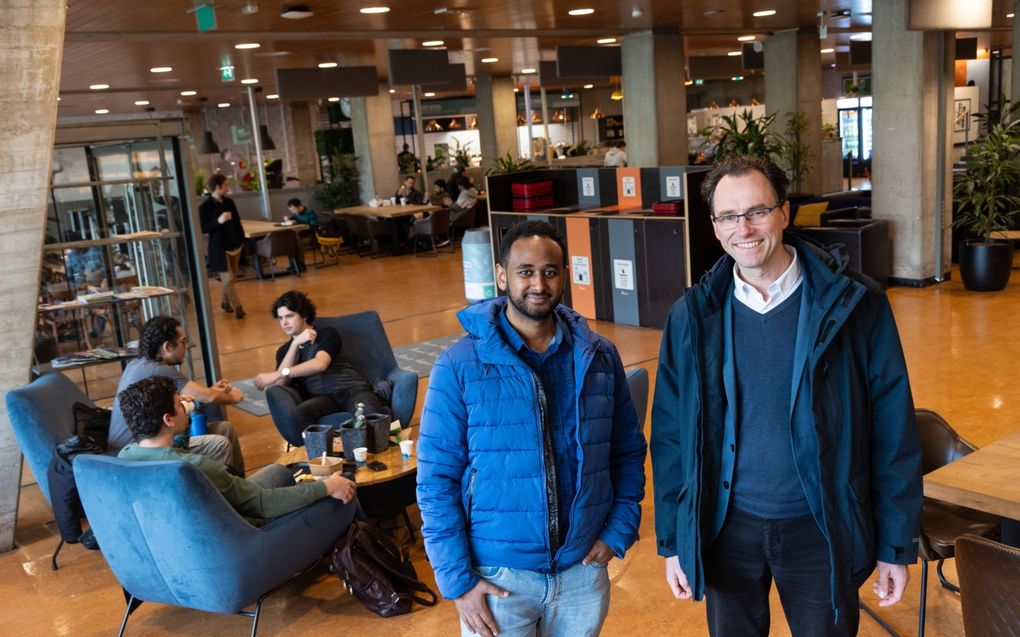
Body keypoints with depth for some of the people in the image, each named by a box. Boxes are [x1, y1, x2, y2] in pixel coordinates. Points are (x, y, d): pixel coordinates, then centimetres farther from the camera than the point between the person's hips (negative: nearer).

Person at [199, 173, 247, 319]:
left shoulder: (229, 202, 6)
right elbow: (202, 229, -15)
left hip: (235, 245, 6)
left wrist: (242, 240, 12)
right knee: (228, 279, -7)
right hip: (219, 248, -6)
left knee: (231, 278, 13)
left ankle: (226, 303, 29)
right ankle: (237, 307, -2)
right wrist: (218, 221, -27)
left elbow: (237, 222, 15)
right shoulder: (205, 207, -13)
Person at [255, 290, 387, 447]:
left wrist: (277, 374, -10)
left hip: (351, 388, -3)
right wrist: (295, 344, 3)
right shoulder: (284, 351, 25)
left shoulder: (327, 334, 12)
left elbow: (320, 364, -9)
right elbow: (280, 385, 6)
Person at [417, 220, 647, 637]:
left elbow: (628, 452, 7)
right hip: (497, 577, -2)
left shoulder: (599, 356, -1)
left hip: (583, 569, 3)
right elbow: (436, 481, -9)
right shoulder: (459, 367, -11)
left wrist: (619, 529, -3)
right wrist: (457, 579, -11)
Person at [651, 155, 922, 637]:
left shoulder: (854, 304, -10)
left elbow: (893, 434, -5)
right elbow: (670, 435, 1)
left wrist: (897, 545, -3)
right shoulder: (692, 316, -4)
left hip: (820, 528, -1)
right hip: (727, 526, 2)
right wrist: (671, 541, 2)